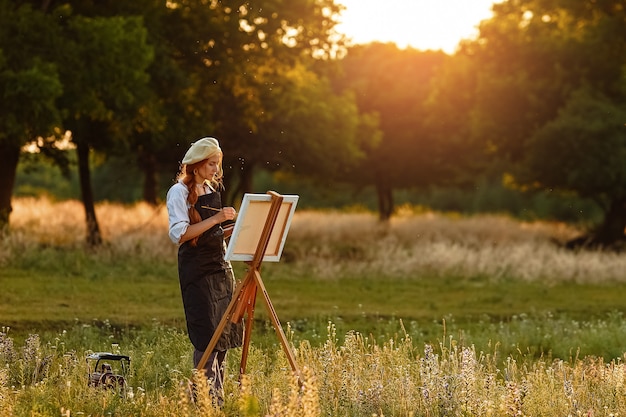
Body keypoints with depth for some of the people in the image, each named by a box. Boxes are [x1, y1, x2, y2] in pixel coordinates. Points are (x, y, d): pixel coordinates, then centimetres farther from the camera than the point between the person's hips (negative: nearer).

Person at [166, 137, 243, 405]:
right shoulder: (179, 192, -7)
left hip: (220, 266, 7)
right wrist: (216, 219, -20)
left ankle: (217, 396, 10)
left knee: (225, 333, 4)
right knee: (207, 337, -11)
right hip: (196, 269, -7)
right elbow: (180, 234, -18)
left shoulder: (214, 189, 15)